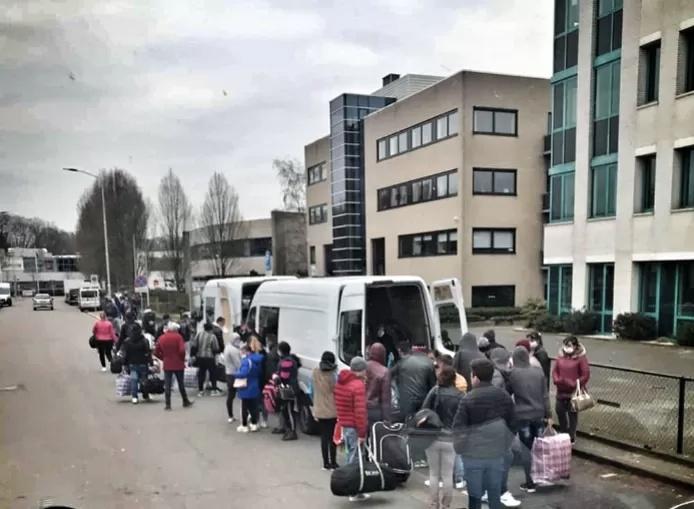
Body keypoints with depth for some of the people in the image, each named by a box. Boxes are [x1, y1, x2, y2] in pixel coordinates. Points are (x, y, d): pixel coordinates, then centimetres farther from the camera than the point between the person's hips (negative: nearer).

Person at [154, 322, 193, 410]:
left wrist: (164, 358, 13)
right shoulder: (178, 336, -9)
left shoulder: (161, 338, 3)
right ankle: (185, 402, 22)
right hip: (178, 364, -2)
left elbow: (156, 353, 4)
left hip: (167, 365, 2)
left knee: (167, 385, 5)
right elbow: (182, 350, -19)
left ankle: (167, 404, 3)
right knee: (181, 383, 11)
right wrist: (183, 359, -2)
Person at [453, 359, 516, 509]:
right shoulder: (505, 396, 3)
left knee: (475, 494, 7)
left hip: (474, 454, -4)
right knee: (495, 493, 14)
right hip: (497, 454, 4)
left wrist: (460, 448, 3)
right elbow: (511, 425, 10)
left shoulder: (468, 399, -14)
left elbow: (459, 428, -13)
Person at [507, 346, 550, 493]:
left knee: (526, 448, 3)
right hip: (539, 415, 3)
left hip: (522, 416, -3)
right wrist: (548, 415, 8)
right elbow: (545, 396, 5)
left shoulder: (512, 373, -6)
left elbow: (506, 394, 2)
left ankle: (530, 482, 5)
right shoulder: (538, 372, 4)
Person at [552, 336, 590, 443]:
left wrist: (574, 384, -17)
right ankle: (563, 433, 35)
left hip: (574, 392, -5)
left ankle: (571, 437, 20)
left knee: (572, 414, 6)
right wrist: (556, 380, -10)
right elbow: (555, 371, 9)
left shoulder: (581, 357, -10)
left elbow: (586, 375, -11)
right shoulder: (560, 356, 6)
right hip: (561, 391, 5)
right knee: (559, 411, 14)